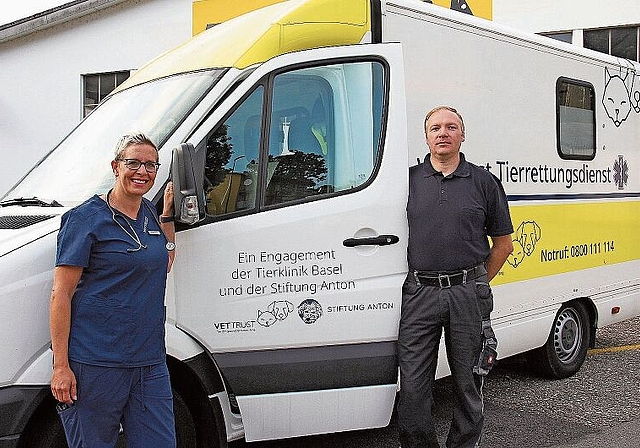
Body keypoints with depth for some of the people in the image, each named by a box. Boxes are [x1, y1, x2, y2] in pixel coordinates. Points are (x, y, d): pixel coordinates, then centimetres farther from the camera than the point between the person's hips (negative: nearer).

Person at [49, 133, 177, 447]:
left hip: (150, 363, 6)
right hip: (96, 363, -6)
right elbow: (61, 295, -10)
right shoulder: (85, 218, -8)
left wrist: (168, 214, 15)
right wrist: (61, 366, -14)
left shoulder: (148, 213, 12)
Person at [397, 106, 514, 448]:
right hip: (419, 294, 0)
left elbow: (503, 244, 11)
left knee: (467, 381, 9)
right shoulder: (409, 179, 8)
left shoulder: (483, 182, 7)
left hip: (467, 294, 0)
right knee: (412, 385, 0)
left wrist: (477, 284, 7)